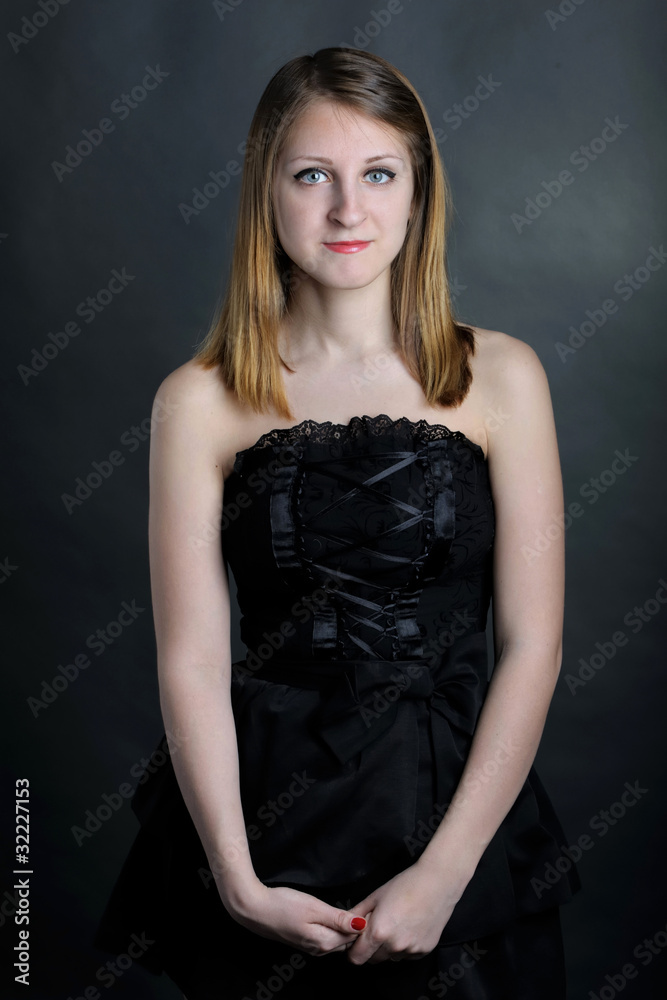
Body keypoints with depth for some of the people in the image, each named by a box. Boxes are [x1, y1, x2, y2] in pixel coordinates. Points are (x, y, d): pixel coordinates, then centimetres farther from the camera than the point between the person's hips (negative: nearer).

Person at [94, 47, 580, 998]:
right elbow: (191, 660, -6)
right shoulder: (201, 401, -4)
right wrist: (238, 880, -13)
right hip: (266, 804, 0)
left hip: (461, 805, 1)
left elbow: (532, 645, -6)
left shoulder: (500, 376, -4)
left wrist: (443, 871, -11)